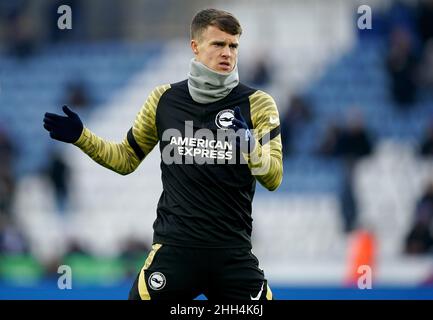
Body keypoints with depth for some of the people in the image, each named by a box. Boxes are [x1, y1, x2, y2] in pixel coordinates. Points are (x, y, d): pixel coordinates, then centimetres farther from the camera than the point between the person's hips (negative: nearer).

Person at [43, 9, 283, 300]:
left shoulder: (257, 103, -2)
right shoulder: (164, 99, 4)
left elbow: (273, 179, -6)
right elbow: (126, 159, 17)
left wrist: (249, 145, -23)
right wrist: (81, 136, 4)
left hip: (232, 254, 0)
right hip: (174, 248, 0)